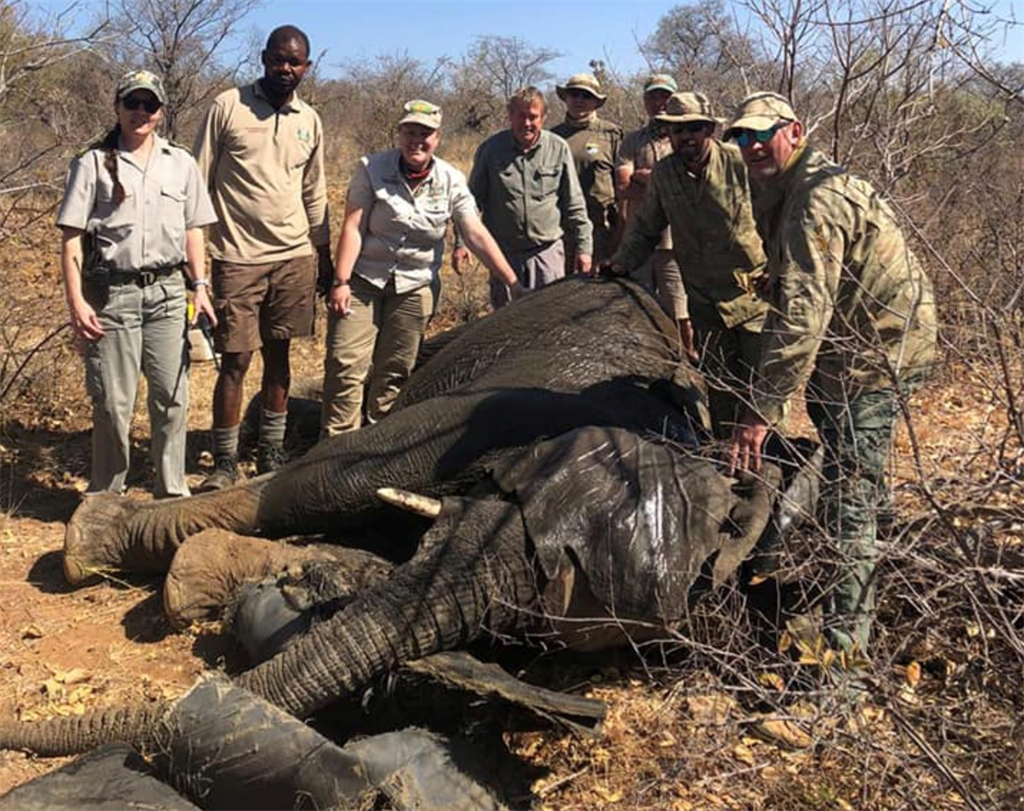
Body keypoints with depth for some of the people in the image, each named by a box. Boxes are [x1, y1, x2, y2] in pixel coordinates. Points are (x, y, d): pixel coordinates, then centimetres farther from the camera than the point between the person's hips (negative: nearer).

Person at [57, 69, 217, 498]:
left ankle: (172, 492, 16)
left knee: (172, 397, 4)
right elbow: (72, 237, 0)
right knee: (112, 401, 1)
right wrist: (76, 301, -8)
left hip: (168, 291, 3)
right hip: (111, 292, -2)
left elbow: (193, 230, 15)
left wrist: (200, 286, 6)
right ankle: (106, 496, 15)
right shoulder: (93, 163, 3)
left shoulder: (180, 163, 12)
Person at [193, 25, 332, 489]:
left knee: (279, 357, 10)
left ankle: (271, 455, 22)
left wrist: (324, 252, 18)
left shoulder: (309, 121, 10)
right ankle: (225, 463, 9)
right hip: (238, 258, -4)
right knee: (235, 362, -3)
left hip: (294, 258, 4)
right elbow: (199, 180, -2)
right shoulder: (228, 107, -3)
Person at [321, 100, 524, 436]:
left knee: (393, 371, 6)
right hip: (363, 279, -2)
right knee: (346, 364, -9)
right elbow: (352, 227, -10)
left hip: (414, 287, 2)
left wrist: (512, 283, -9)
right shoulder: (372, 169, -6)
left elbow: (477, 235, -4)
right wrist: (341, 281, -18)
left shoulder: (451, 181, -1)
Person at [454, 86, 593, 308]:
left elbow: (574, 205, 5)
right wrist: (462, 241, -3)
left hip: (547, 252, 0)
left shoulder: (558, 148, 0)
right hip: (504, 254, 0)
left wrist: (583, 246, 3)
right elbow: (473, 200, 6)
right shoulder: (491, 149, -1)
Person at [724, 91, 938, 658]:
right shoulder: (783, 193, 12)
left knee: (849, 497, -10)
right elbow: (786, 303, 18)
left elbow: (803, 313, -32)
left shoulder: (818, 200, -23)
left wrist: (761, 410, -34)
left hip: (876, 352, -10)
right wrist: (767, 393, 16)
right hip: (849, 346, 10)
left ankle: (845, 638, -4)